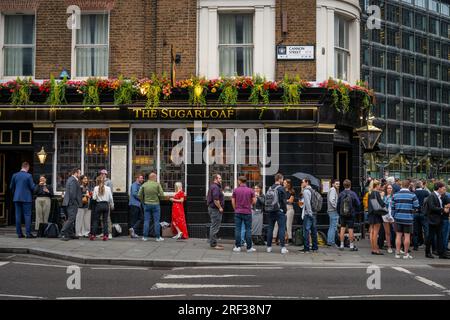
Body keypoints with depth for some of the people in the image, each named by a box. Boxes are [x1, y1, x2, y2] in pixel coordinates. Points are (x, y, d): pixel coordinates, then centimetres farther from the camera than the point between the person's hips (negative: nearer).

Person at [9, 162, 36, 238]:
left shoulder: (15, 175, 4)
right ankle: (28, 233, -5)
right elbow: (32, 187, -8)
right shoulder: (28, 176, -10)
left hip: (17, 198, 4)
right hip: (27, 198, -4)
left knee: (18, 215, 7)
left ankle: (19, 233, 8)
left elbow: (11, 187, 10)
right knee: (27, 215, -2)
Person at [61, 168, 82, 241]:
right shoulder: (73, 180, -15)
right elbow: (72, 193, -21)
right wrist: (74, 202, -17)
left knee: (71, 219, 16)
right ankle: (63, 234, -12)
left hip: (70, 203, 11)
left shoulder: (70, 179, 18)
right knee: (71, 219, -11)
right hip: (72, 203, -11)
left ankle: (70, 234, 22)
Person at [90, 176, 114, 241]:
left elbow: (94, 198, -7)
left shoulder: (96, 188, -6)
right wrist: (112, 205, 15)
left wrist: (93, 195, 14)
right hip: (106, 205, 1)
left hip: (98, 205, -1)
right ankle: (105, 235, 4)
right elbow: (110, 198, 3)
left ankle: (92, 235, 6)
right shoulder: (108, 188, -1)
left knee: (95, 220, 8)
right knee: (105, 220, 6)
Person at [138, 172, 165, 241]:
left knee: (146, 221, 7)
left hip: (147, 204, 2)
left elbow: (139, 195, 1)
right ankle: (158, 237, 5)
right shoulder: (157, 184, -6)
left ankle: (145, 237, 6)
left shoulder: (144, 185, 2)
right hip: (155, 204, -2)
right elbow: (162, 195, -10)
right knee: (156, 221, 3)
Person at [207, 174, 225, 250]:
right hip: (215, 209, -11)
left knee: (214, 226, 16)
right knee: (215, 227, -8)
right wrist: (220, 207, -17)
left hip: (212, 208, 11)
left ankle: (213, 243, 23)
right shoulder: (215, 187, -17)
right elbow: (215, 199, -25)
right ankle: (213, 244, -5)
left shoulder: (213, 186, 18)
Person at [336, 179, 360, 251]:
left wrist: (339, 213, 13)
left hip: (342, 215, 2)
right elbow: (358, 204, -7)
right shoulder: (353, 194, -10)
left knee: (342, 228, 8)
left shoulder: (341, 194, -5)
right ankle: (352, 245, 6)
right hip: (351, 215, -2)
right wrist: (356, 211, 9)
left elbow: (338, 205, 0)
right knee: (351, 229, 2)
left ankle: (341, 245, 11)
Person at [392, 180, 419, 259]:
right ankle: (406, 254, 10)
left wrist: (393, 216, 14)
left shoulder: (395, 195, 2)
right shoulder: (412, 195, -6)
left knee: (398, 235, 8)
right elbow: (416, 207, -5)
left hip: (398, 218, 2)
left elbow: (392, 207, 4)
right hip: (408, 218, -2)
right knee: (407, 236, 5)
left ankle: (397, 253, 8)